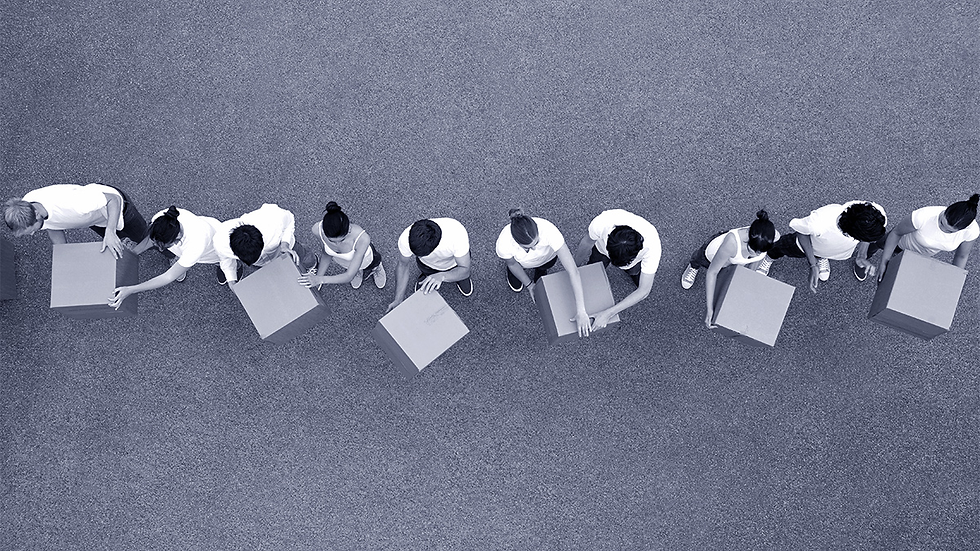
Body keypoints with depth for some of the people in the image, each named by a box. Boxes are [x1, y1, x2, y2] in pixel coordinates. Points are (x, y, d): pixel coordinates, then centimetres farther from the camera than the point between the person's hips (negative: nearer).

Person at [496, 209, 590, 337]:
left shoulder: (548, 230, -50)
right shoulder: (504, 244, -44)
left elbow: (573, 270, -47)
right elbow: (512, 264, -17)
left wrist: (581, 311, -48)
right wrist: (529, 284, -4)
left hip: (546, 258, -1)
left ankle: (540, 269, 46)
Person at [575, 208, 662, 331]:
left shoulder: (652, 244, -45)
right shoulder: (601, 223, -45)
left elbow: (643, 291, -37)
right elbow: (587, 242, -19)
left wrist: (608, 313, -42)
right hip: (602, 248, 1)